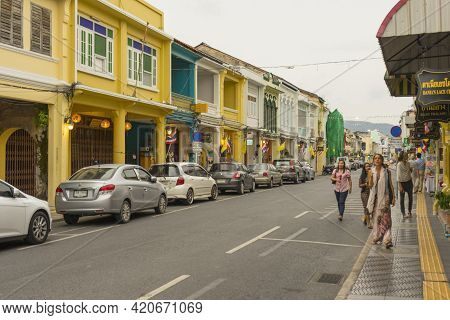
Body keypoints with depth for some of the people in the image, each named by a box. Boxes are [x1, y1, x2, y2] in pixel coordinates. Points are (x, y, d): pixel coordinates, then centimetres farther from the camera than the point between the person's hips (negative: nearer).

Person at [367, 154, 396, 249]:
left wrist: (393, 197, 2)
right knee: (376, 218, 10)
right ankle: (376, 237, 22)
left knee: (386, 219, -9)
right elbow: (370, 185, -1)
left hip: (384, 197, -2)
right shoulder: (372, 171, 4)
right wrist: (371, 176, -17)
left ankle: (387, 240, -12)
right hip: (375, 197, 2)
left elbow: (391, 185, 4)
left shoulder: (387, 171, 0)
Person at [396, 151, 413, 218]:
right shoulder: (399, 164, -14)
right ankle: (403, 213, 12)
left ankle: (409, 211, 25)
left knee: (410, 197, 10)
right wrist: (400, 185, -19)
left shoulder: (408, 163, 6)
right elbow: (398, 175, -16)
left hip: (409, 181, 6)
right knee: (402, 198, 4)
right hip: (403, 182, -6)